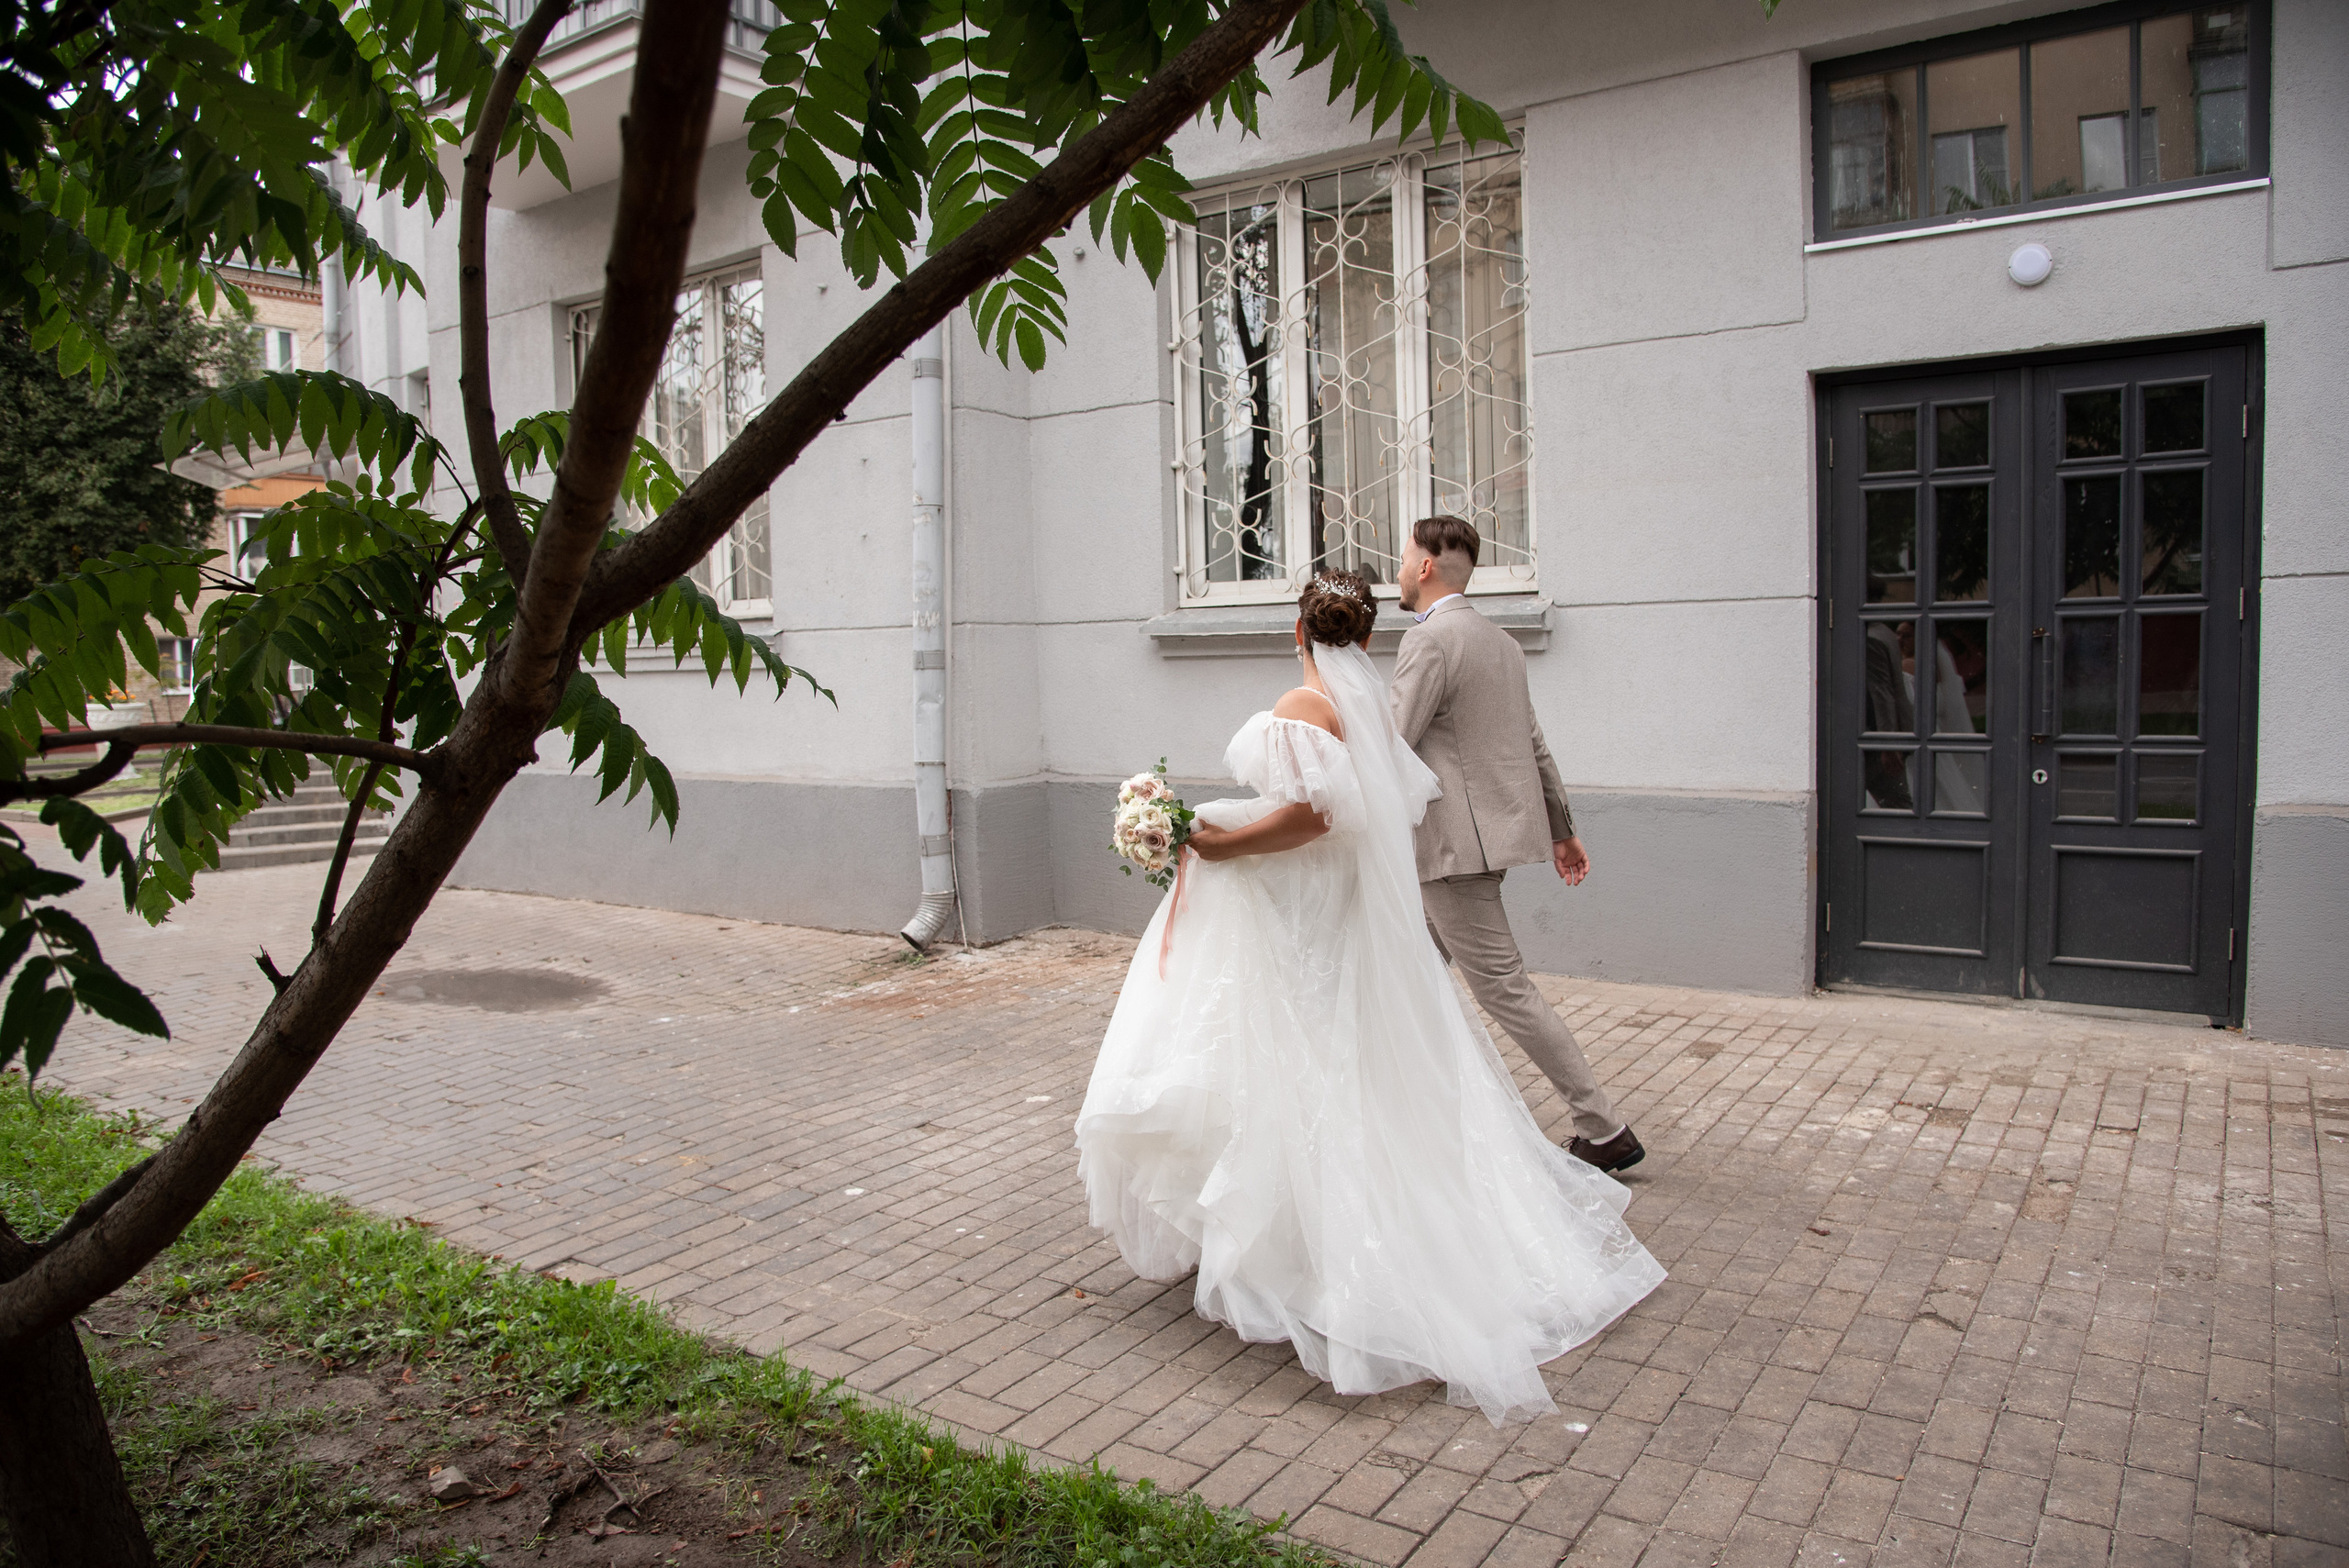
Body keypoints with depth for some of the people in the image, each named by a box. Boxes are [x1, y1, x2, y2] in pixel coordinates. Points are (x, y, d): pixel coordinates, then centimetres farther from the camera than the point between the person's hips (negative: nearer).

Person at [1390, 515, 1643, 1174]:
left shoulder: (1429, 640, -15)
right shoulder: (1499, 640, 14)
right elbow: (1534, 743, 19)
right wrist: (1562, 830, 26)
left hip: (1457, 845, -10)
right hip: (1488, 830, 10)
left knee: (1504, 990, -4)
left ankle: (1606, 1132, 2)